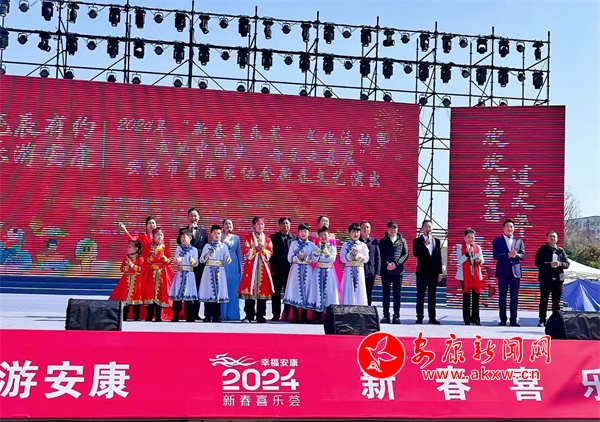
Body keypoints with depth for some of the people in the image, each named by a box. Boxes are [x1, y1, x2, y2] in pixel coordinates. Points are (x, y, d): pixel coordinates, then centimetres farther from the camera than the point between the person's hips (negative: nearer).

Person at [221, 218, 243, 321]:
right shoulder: (221, 237, 5)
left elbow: (239, 253, 16)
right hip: (223, 264, -3)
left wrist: (240, 266, 11)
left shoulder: (236, 237, 14)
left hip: (234, 264, 3)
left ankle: (233, 314, 7)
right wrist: (225, 236, -13)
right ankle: (223, 314, 0)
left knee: (234, 289, 2)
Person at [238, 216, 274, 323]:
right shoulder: (249, 237, 6)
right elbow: (246, 252, -3)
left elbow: (270, 253, 6)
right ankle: (249, 315, 1)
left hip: (263, 266, 2)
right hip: (251, 266, -2)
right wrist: (256, 248, -13)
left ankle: (260, 316, 5)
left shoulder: (267, 238, 13)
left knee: (263, 290, -1)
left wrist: (263, 250, -11)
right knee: (249, 289, -5)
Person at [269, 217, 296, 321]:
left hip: (290, 270, 1)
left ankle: (288, 316, 10)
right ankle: (276, 315, 10)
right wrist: (271, 269, -5)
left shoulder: (295, 238, 8)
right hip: (277, 270, -1)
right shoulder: (273, 237, 6)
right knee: (276, 293, 3)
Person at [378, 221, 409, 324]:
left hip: (398, 271, 0)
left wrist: (396, 263, -11)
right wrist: (387, 264, -14)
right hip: (386, 271, 0)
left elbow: (406, 254, 3)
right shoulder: (383, 241, 8)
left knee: (397, 294, 1)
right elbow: (380, 255, 2)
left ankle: (396, 316, 5)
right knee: (386, 294, 3)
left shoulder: (402, 241, 10)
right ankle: (386, 315, 7)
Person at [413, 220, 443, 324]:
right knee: (420, 295, 0)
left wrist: (440, 272, 6)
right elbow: (416, 254, -11)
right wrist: (425, 245, -15)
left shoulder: (436, 241, 12)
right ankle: (420, 317, 2)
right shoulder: (417, 240, 2)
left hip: (433, 272, 3)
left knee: (432, 296, 6)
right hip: (422, 272, -3)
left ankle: (432, 317, 9)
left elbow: (439, 257, 10)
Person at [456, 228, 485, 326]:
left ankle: (475, 319, 5)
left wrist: (479, 260, -11)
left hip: (476, 275, 3)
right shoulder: (460, 247, 1)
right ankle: (467, 319, 3)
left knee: (476, 296, -1)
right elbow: (459, 260, -10)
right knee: (466, 297, 0)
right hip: (464, 275, -3)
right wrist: (467, 253, -21)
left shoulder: (478, 247, 12)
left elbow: (482, 261, 12)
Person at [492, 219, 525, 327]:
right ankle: (503, 320, 7)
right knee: (502, 297, 2)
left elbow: (522, 255, 3)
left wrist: (515, 255, -18)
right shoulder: (497, 240, 3)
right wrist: (508, 255, -21)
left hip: (515, 271, 2)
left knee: (514, 297, 2)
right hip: (503, 272, -2)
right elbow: (495, 256, -8)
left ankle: (513, 320, 6)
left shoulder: (519, 241, 10)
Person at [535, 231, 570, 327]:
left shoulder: (561, 251, 11)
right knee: (544, 300, -1)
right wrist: (549, 265, -17)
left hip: (558, 278, 3)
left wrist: (560, 264, -13)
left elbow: (567, 264, 8)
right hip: (545, 278, -2)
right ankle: (542, 320, 3)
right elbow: (537, 262, -4)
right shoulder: (542, 249, 3)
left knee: (556, 301, 6)